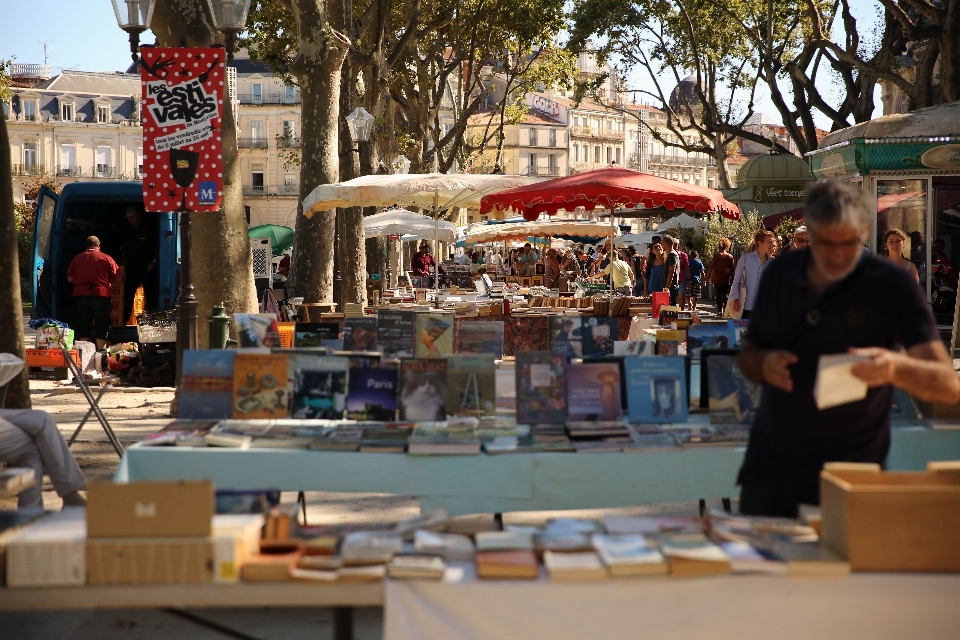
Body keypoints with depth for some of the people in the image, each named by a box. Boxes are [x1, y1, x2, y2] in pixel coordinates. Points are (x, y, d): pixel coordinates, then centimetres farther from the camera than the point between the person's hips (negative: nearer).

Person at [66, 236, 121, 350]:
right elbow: (118, 278, 1)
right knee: (101, 328, 3)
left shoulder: (77, 259, 8)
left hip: (81, 295, 2)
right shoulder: (107, 258, 1)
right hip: (101, 295, -2)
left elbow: (69, 278, 10)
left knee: (83, 328, 9)